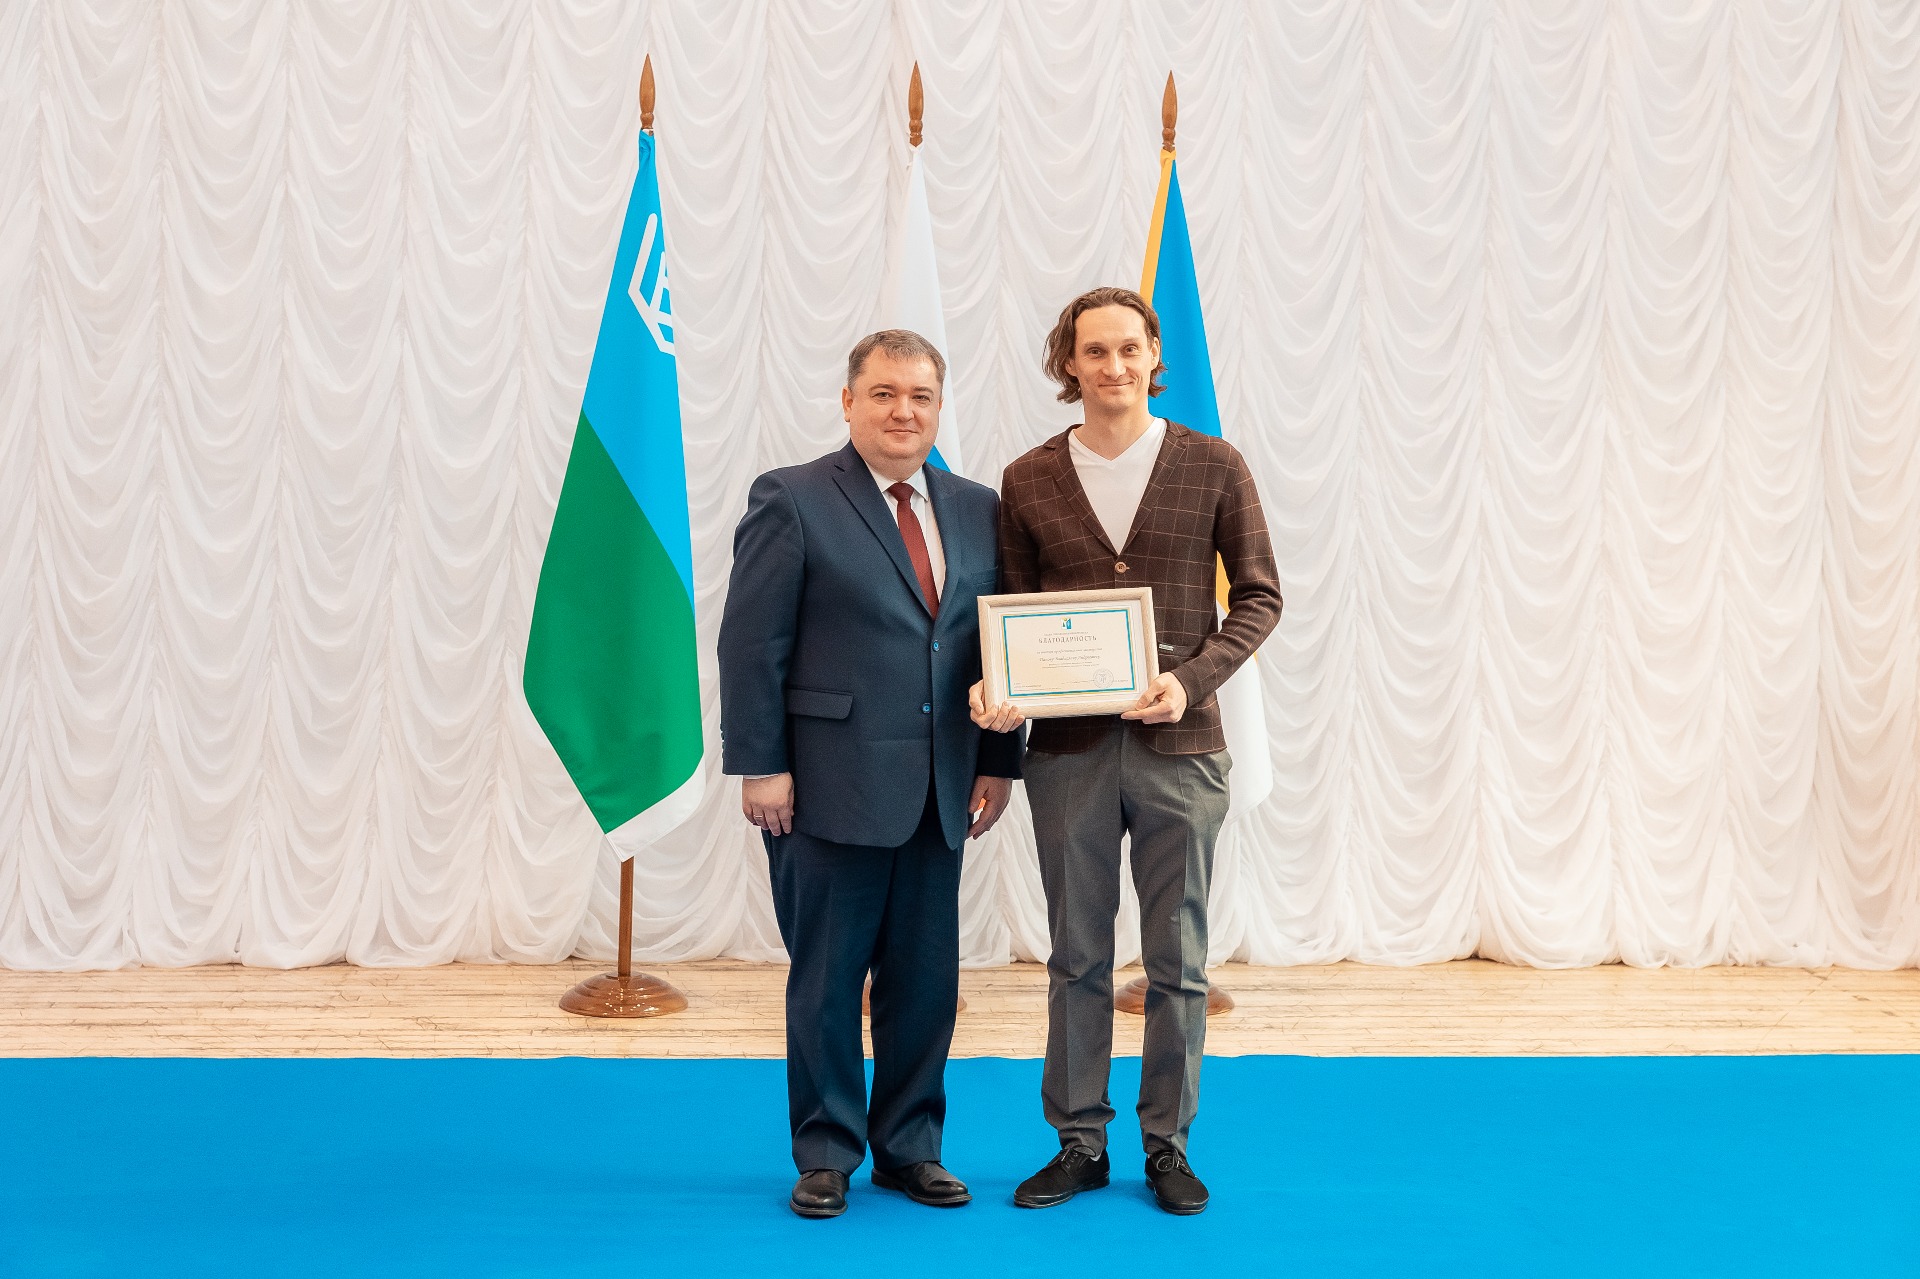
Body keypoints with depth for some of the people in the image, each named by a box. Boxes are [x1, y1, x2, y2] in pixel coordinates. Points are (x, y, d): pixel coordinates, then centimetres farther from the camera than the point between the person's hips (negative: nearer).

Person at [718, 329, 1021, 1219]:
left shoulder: (978, 510, 11)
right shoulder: (791, 501, -4)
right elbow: (750, 645, -7)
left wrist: (999, 762, 8)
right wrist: (759, 766, -11)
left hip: (940, 793, 5)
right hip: (831, 787, -4)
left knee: (927, 978, 10)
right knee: (827, 979, 5)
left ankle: (909, 1146, 25)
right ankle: (827, 1154, 20)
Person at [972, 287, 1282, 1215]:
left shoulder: (1213, 467, 1)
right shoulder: (1027, 482, 5)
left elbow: (1259, 595, 3)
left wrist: (1192, 680, -11)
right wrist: (995, 692, -10)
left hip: (1180, 748, -1)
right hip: (1068, 751, 1)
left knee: (1177, 962, 7)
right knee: (1077, 957, 9)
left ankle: (1168, 1145, 21)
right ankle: (1079, 1143, 21)